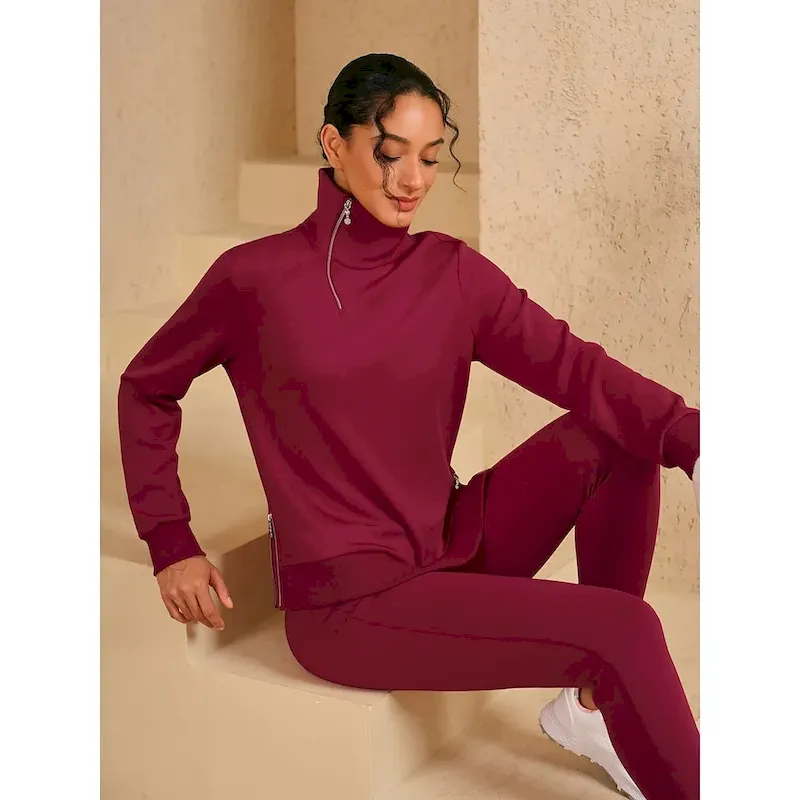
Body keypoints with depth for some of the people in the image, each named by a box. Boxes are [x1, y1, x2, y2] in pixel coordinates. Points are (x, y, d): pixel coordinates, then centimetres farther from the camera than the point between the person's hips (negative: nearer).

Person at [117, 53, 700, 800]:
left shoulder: (453, 272, 1)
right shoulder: (255, 277, -8)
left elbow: (572, 366, -12)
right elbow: (146, 389, 5)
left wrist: (688, 434, -29)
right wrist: (170, 543, -3)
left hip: (454, 549, 5)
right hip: (348, 599, -5)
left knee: (612, 436, -13)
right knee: (626, 629, -19)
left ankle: (591, 704, 0)